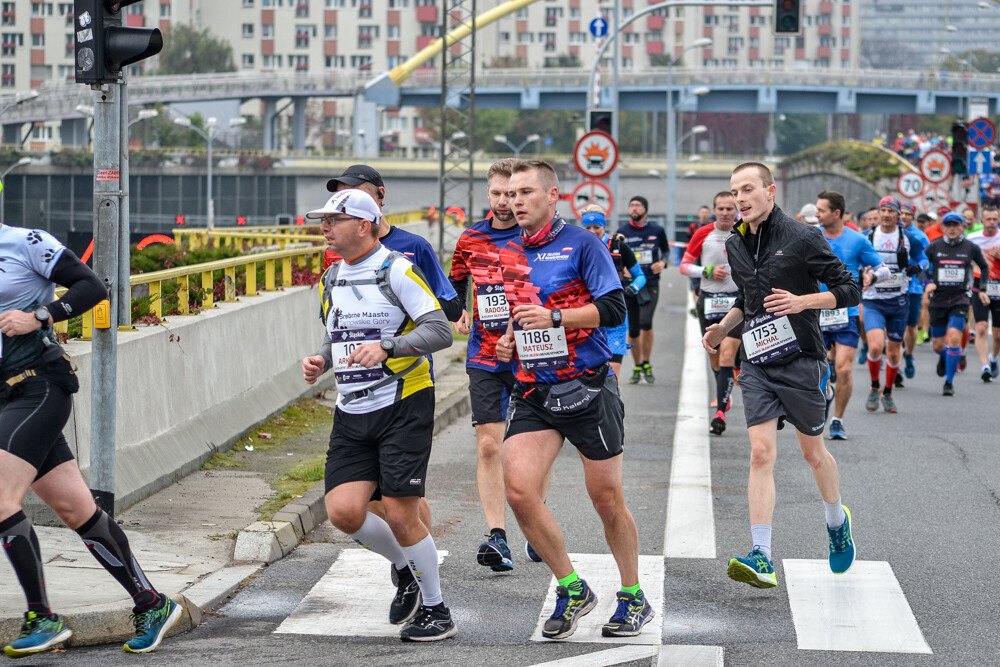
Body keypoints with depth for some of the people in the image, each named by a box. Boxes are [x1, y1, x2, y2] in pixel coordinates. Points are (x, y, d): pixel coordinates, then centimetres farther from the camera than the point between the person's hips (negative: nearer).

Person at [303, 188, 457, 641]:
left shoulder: (397, 271, -10)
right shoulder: (331, 279, 13)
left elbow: (440, 331, -16)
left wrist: (386, 347, -28)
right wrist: (320, 361, 5)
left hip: (403, 405, -6)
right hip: (351, 413, 7)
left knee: (400, 514, -8)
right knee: (343, 511, -7)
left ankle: (436, 611, 10)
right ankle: (405, 569, 21)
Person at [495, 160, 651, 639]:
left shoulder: (581, 244, -6)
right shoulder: (508, 255, 13)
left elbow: (614, 309, -13)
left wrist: (554, 317, -21)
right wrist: (509, 340, 7)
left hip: (587, 388, -5)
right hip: (533, 391, 5)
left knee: (607, 500, 3)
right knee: (518, 488, -13)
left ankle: (634, 598, 23)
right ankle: (571, 590, 4)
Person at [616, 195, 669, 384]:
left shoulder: (657, 231, 2)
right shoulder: (622, 232, 4)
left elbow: (666, 250, 17)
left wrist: (662, 263, -4)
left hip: (650, 284, -2)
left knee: (645, 322, -21)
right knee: (633, 329, 5)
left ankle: (647, 365, -4)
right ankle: (637, 367, 23)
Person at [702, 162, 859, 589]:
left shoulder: (802, 238, -10)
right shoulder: (735, 245, 9)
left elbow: (848, 290, -7)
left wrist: (802, 301, -21)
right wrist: (724, 326, 9)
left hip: (800, 359, -4)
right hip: (756, 362, 4)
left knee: (813, 453, 9)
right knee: (761, 452, -9)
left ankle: (837, 522, 39)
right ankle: (761, 560, -16)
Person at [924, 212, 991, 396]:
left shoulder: (971, 247, 0)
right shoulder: (934, 247, -2)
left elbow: (984, 267, 16)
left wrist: (981, 290, 11)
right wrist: (927, 283, -9)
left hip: (960, 299, -1)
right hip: (938, 299, 1)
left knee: (954, 338, -18)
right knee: (938, 344, 7)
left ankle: (949, 381, -7)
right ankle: (944, 358, 46)